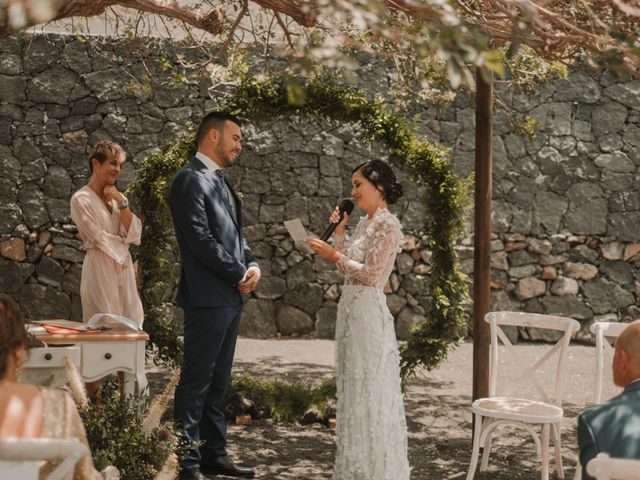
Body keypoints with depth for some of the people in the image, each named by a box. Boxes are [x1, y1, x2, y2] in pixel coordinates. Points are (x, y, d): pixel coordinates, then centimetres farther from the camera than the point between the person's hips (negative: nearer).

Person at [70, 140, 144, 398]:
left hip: (124, 270, 6)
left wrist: (122, 203, -6)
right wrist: (124, 245, 1)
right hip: (100, 269, -6)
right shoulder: (81, 200, -5)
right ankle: (94, 398, 1)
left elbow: (134, 235, 2)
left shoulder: (115, 196, 14)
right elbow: (99, 239, -11)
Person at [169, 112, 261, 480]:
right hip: (207, 296, -9)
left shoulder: (221, 182, 18)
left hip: (230, 297, 9)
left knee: (218, 381, 14)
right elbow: (200, 239, -18)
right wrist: (239, 274, -12)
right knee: (197, 380, -4)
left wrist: (252, 265, 2)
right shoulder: (190, 180, -11)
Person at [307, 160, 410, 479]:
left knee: (368, 391, -3)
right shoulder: (365, 223, 15)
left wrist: (334, 255, -12)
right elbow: (348, 265, 18)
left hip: (368, 312, -9)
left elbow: (371, 274, -17)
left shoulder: (387, 225, -13)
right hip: (351, 309, 9)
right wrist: (339, 230, 13)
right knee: (354, 389, 13)